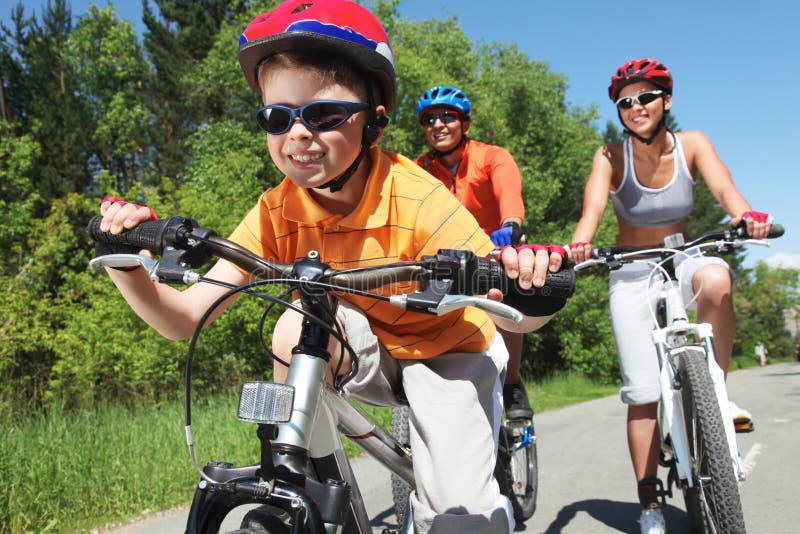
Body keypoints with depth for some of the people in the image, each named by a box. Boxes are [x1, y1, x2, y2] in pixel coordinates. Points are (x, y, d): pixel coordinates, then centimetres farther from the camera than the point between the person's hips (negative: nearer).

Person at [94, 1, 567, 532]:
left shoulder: (418, 199, -29)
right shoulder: (277, 212, -18)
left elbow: (512, 316, -31)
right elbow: (184, 318, -20)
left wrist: (528, 294, -55)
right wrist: (128, 268, -39)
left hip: (447, 351, -2)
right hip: (363, 354, 3)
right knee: (297, 328, -29)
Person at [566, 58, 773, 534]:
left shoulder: (692, 145, -8)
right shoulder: (612, 157, -11)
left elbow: (724, 187, -24)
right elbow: (592, 209, -26)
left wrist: (746, 215, -47)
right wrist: (579, 245, -49)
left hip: (682, 261, 1)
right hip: (631, 273, -1)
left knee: (716, 277, -38)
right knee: (642, 392, -8)